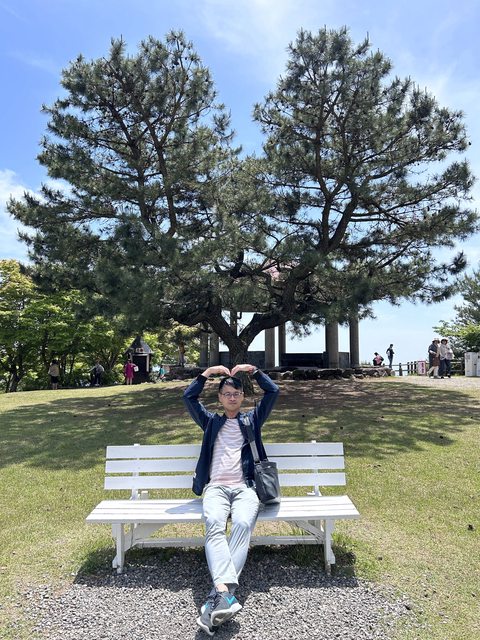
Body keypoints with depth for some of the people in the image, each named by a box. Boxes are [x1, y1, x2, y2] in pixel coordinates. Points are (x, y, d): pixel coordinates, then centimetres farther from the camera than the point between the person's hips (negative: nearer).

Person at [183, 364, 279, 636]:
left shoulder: (252, 419, 23)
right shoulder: (210, 421, 25)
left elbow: (273, 392, 14)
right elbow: (189, 396, 14)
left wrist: (254, 370, 15)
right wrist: (208, 372, 12)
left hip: (245, 487, 0)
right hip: (216, 487, 1)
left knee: (243, 525, -34)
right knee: (214, 525, -33)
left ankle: (219, 593, -43)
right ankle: (227, 592, -48)